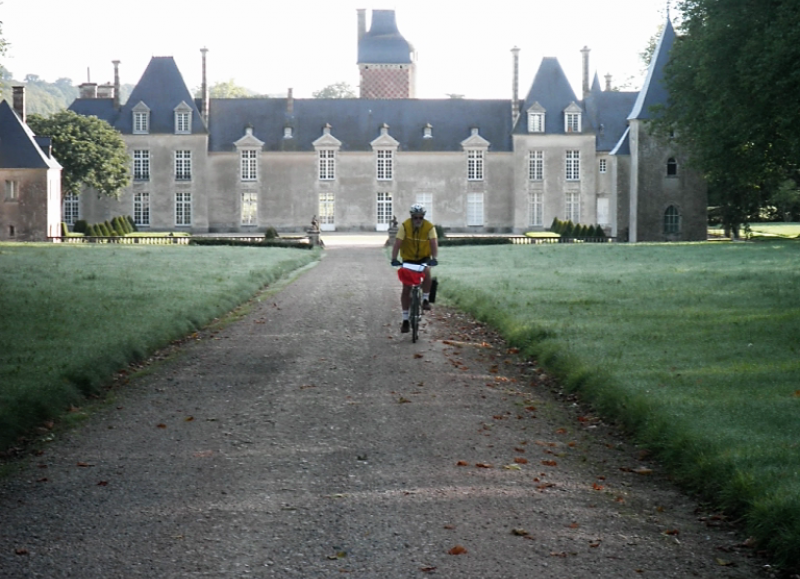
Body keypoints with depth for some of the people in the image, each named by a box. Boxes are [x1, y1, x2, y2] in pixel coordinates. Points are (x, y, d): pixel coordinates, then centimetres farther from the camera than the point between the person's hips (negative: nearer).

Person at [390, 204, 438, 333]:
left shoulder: (429, 227, -16)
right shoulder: (404, 226, -18)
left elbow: (434, 243, -26)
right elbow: (397, 243, -25)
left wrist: (434, 258, -43)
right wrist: (394, 259, -39)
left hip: (424, 258, 0)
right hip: (408, 258, 0)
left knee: (427, 273, -34)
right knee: (406, 288, -4)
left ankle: (426, 299, -12)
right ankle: (405, 319, 4)